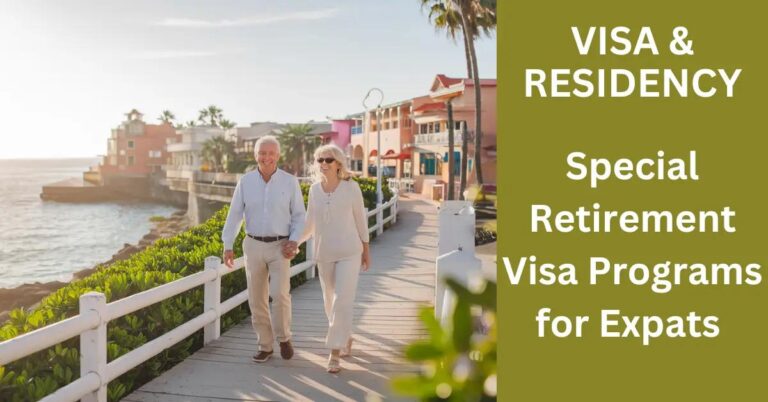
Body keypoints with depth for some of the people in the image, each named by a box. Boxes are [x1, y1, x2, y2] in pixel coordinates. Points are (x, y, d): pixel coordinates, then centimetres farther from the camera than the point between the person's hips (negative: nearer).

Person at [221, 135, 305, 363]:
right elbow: (234, 215, 0)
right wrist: (227, 246, -8)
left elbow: (299, 216, 1)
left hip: (280, 247, -2)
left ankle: (283, 337, 11)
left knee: (280, 294, -15)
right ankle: (265, 346, 19)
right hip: (253, 246, 2)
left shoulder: (290, 182, -3)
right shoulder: (245, 182, 0)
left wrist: (294, 241, -14)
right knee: (256, 299, 4)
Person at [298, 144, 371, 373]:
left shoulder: (351, 187, -5)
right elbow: (310, 224, 12)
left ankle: (335, 353, -3)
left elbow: (360, 219, 2)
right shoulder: (314, 190, 3)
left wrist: (366, 250, 4)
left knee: (342, 302, -10)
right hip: (324, 254, 4)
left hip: (349, 252, -3)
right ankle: (346, 337, 38)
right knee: (331, 302, 13)